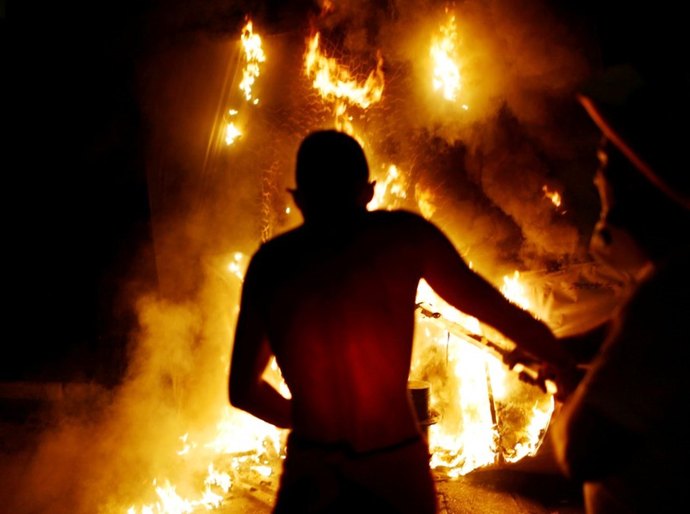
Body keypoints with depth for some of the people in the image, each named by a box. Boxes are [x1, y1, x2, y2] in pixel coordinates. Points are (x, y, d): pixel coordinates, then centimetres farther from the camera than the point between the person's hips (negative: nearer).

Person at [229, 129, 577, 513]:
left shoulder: (268, 263, 4)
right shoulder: (402, 234, -2)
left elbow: (243, 391, 13)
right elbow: (501, 313, 3)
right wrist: (564, 361, 21)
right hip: (394, 479, -1)